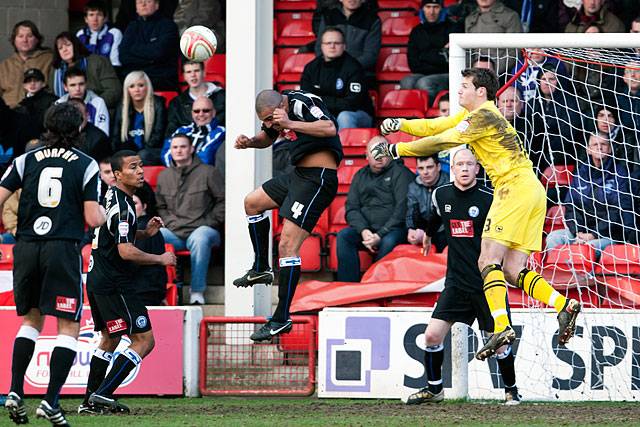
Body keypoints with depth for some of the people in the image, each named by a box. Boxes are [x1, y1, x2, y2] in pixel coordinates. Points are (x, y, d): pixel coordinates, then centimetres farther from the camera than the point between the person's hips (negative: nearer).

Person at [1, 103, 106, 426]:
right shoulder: (86, 164, 1)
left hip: (26, 249, 3)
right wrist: (105, 213, 18)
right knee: (68, 328, 3)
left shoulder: (26, 160, 8)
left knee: (31, 320, 21)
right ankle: (51, 401, -9)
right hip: (63, 250, -3)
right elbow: (93, 218, -4)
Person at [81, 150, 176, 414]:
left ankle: (90, 401, 24)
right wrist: (161, 259, -13)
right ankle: (102, 395, -14)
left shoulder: (112, 196, 12)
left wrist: (146, 232, 12)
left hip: (98, 280, 10)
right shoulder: (122, 206, -19)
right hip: (115, 283, -10)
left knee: (110, 339, 23)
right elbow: (126, 251, -25)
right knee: (144, 340, -8)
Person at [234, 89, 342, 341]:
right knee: (252, 202, 26)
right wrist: (249, 142, 6)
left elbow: (330, 129, -33)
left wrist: (290, 124, -33)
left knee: (287, 246, -13)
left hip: (318, 179, -10)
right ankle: (261, 270, 35)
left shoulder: (302, 102, -19)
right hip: (299, 175, 10)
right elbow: (267, 138, 27)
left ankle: (282, 320, -10)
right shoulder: (274, 112, 8)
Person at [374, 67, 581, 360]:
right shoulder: (471, 115, 21)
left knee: (488, 262, -14)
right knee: (512, 272, 5)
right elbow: (435, 127, 21)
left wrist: (396, 150, -2)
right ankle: (565, 306, -9)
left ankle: (501, 328, -27)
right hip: (533, 191, 10)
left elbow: (440, 142, -9)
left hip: (515, 187, -10)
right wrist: (400, 124, 5)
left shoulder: (483, 116, -9)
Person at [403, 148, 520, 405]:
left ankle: (511, 390, 20)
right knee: (432, 336, -4)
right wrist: (428, 235, 43)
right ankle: (434, 388, 14)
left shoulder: (490, 199, -11)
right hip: (456, 281, 4)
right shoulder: (441, 195, 3)